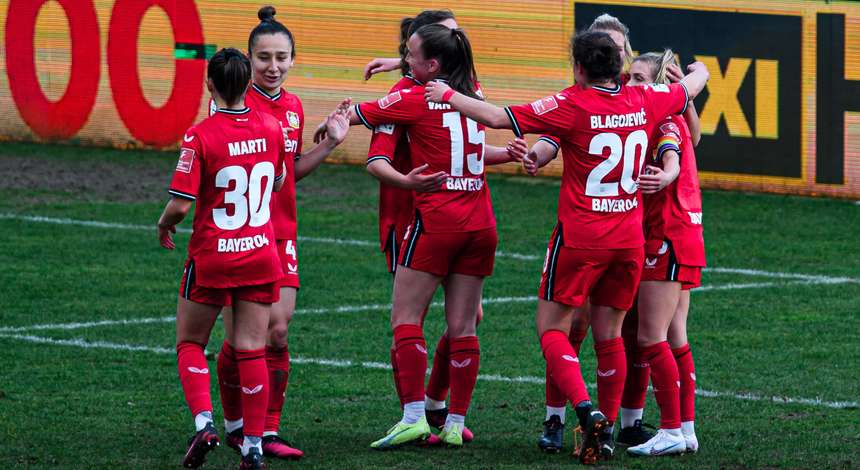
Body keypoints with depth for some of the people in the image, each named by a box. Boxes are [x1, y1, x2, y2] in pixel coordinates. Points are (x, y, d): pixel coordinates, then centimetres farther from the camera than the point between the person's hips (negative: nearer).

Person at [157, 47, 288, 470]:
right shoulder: (271, 128, -2)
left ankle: (203, 421, -6)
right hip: (260, 256, 3)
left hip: (211, 258, -3)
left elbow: (181, 204, -18)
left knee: (190, 343, 13)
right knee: (251, 350, 5)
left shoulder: (200, 136, -16)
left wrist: (164, 225, 2)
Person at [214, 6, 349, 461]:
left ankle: (268, 432, 5)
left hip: (280, 233, 5)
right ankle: (234, 424, 18)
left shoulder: (293, 107, 10)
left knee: (278, 333, 0)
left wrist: (330, 143, 9)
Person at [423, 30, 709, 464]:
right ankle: (607, 426, 15)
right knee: (609, 335, 14)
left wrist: (449, 96, 0)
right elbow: (691, 86, 23)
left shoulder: (572, 105, -13)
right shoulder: (645, 101, 2)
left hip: (580, 238, -5)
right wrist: (699, 69, 47)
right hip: (629, 240, 5)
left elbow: (498, 117, -14)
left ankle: (585, 409, -17)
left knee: (552, 329, 3)